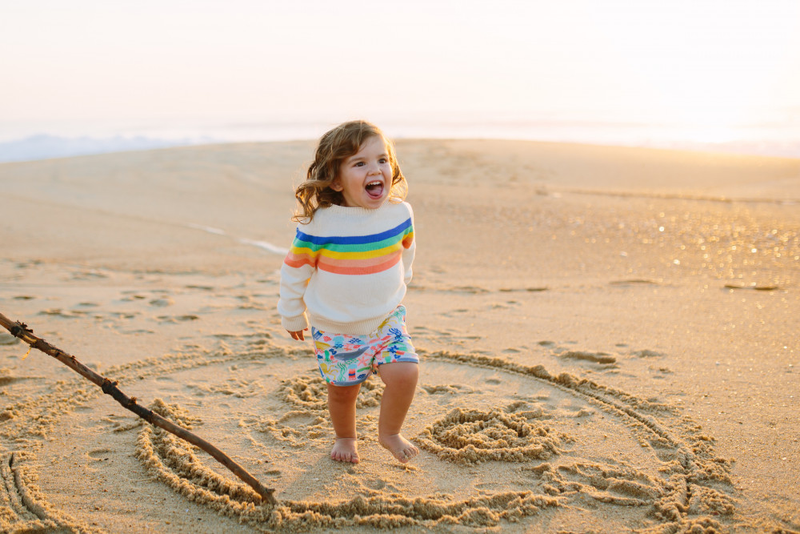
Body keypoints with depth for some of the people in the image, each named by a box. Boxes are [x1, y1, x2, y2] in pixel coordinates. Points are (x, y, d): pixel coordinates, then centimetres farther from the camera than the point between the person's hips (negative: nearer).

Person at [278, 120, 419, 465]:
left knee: (405, 372, -16)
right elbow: (294, 271, -7)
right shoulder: (319, 225, -22)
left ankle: (390, 433, 12)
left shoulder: (400, 213, -11)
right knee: (342, 390, 11)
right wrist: (292, 317, 5)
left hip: (387, 320, 2)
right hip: (334, 329, -2)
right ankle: (345, 437, 44)